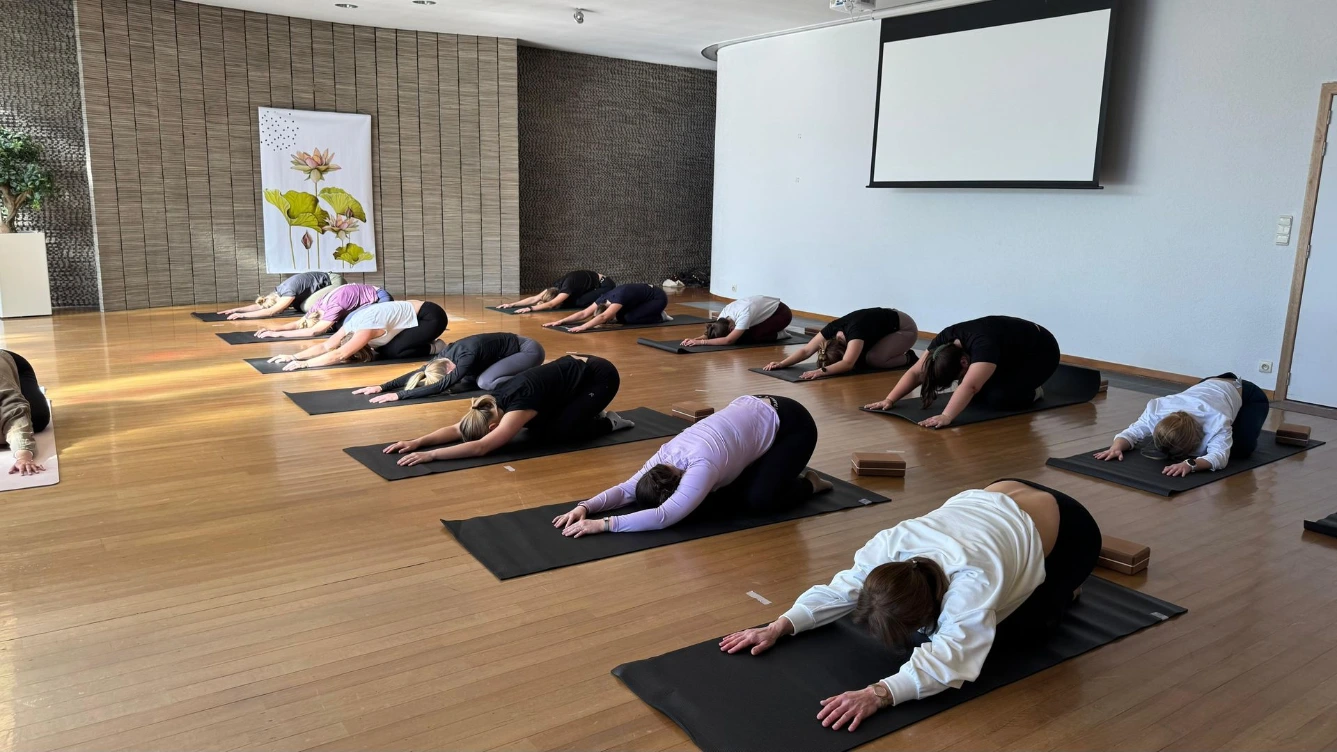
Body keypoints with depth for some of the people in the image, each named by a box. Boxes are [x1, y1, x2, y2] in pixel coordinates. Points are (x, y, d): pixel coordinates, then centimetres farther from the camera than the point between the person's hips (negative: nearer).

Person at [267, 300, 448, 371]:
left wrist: (303, 364, -36)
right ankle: (428, 342, 15)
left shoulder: (366, 328, -28)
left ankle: (434, 348, -1)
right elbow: (326, 346, -5)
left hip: (431, 316, -9)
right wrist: (294, 356, -13)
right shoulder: (352, 324, -4)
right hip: (415, 315, 9)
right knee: (383, 350, 1)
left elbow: (339, 354, -34)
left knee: (393, 352, -19)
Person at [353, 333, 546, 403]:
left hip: (529, 349, -9)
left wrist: (399, 395, -40)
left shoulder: (468, 354, -33)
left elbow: (442, 385, -38)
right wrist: (382, 387, -14)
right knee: (470, 379, 0)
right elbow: (417, 373, -5)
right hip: (513, 347, 9)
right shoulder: (449, 352, -11)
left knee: (486, 382, -25)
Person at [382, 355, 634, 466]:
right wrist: (418, 441, -19)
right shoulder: (497, 402, -9)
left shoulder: (519, 406, -31)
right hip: (575, 367, 8)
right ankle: (591, 413, 16)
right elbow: (457, 429, -6)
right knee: (537, 429, -1)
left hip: (600, 376, -8)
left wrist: (430, 455, -41)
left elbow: (481, 447, -39)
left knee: (550, 434, -16)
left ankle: (607, 423, 4)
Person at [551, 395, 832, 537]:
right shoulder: (666, 454, -14)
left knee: (758, 500, -20)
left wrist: (601, 524, -44)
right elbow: (628, 488, -10)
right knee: (723, 502, -3)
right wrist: (585, 506, -26)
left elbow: (664, 517, -42)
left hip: (789, 424, -7)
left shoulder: (701, 465, -36)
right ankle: (773, 470, 21)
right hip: (753, 410, 7)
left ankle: (808, 483, 9)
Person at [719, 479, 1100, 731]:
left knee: (1018, 627, -11)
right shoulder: (891, 545, -30)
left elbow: (952, 652, -55)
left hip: (1067, 529, -5)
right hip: (1000, 501, 5)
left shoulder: (971, 579, -47)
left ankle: (1067, 582, 15)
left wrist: (879, 693, -67)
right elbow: (842, 588, -26)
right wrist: (779, 626, -38)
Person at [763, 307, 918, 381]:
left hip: (905, 328, -7)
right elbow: (806, 350, -23)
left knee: (873, 359, -27)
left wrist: (822, 371, -62)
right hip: (884, 324, 7)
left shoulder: (855, 330, -40)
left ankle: (907, 357, 0)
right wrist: (782, 363, -35)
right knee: (859, 357, -8)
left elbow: (848, 364, -51)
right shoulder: (833, 329, -20)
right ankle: (894, 351, 13)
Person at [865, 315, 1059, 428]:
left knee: (998, 397, -26)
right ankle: (1013, 380, 14)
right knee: (979, 392, -10)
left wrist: (946, 417, -62)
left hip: (1040, 353, -8)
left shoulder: (984, 344, -42)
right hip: (1009, 355, 8)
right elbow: (916, 372, -20)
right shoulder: (945, 339, -21)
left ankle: (1030, 391, 2)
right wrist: (889, 400, -28)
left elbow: (969, 386, -53)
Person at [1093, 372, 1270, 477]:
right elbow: (1133, 432, -30)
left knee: (1240, 449, -27)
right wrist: (1116, 447, -51)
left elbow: (1219, 455, -58)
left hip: (1248, 396, -4)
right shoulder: (1158, 410, -35)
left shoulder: (1217, 421, -48)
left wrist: (1190, 464, -76)